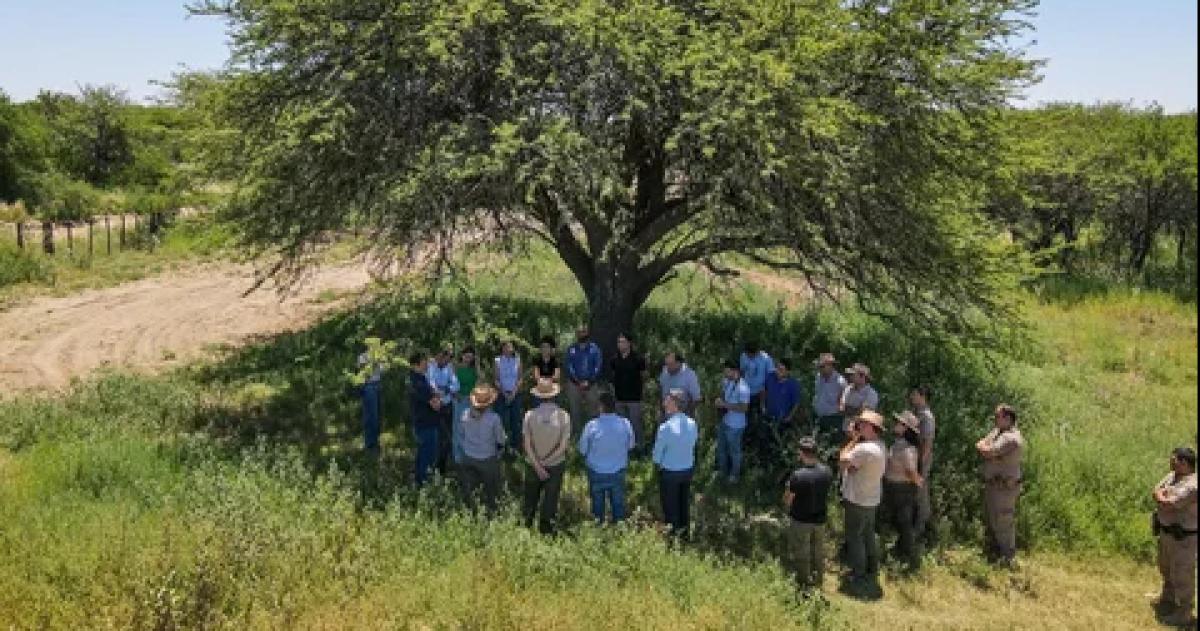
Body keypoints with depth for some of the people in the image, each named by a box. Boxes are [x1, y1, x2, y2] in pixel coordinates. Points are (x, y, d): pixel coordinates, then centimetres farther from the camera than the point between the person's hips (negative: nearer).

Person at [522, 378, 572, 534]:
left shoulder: (530, 415, -16)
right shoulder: (563, 416, -18)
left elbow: (527, 445, -14)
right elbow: (564, 445, -17)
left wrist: (538, 466, -11)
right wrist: (548, 460, -11)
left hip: (533, 465, 1)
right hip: (556, 465, -1)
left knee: (530, 498, 22)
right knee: (551, 499, 16)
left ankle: (526, 526, 40)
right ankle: (546, 531, 28)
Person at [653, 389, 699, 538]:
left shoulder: (665, 428, -27)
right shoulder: (692, 424, -12)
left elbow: (657, 453, -16)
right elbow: (693, 443, 2)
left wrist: (659, 463, 4)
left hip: (670, 471, -5)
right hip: (688, 469, 5)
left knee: (670, 504, 16)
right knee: (684, 502, 23)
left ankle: (673, 533, 30)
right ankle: (684, 532, 40)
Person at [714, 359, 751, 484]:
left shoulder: (742, 388, -29)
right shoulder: (726, 381, -5)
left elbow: (744, 408, -27)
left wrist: (725, 405, -28)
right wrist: (719, 401, -8)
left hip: (735, 425, -8)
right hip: (723, 421, 8)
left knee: (734, 450, 14)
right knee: (721, 447, 24)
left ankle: (734, 474, 36)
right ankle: (722, 470, 46)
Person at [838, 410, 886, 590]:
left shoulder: (864, 448, -30)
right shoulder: (879, 446, 3)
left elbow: (842, 462, -23)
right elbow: (854, 463, 6)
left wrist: (853, 439, -17)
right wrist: (856, 439, -5)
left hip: (858, 501, -9)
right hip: (871, 499, 9)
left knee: (854, 537, 4)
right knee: (868, 535, 22)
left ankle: (858, 576, 12)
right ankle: (871, 569, 35)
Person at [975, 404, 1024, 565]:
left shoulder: (1011, 438, -21)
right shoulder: (997, 432, 12)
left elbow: (987, 452, -26)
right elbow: (980, 445, 8)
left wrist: (983, 447, -5)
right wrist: (986, 449, -12)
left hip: (1004, 486, -10)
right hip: (992, 484, 10)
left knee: (1002, 523, -1)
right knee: (990, 521, 20)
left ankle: (1007, 558, 10)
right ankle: (993, 554, 33)